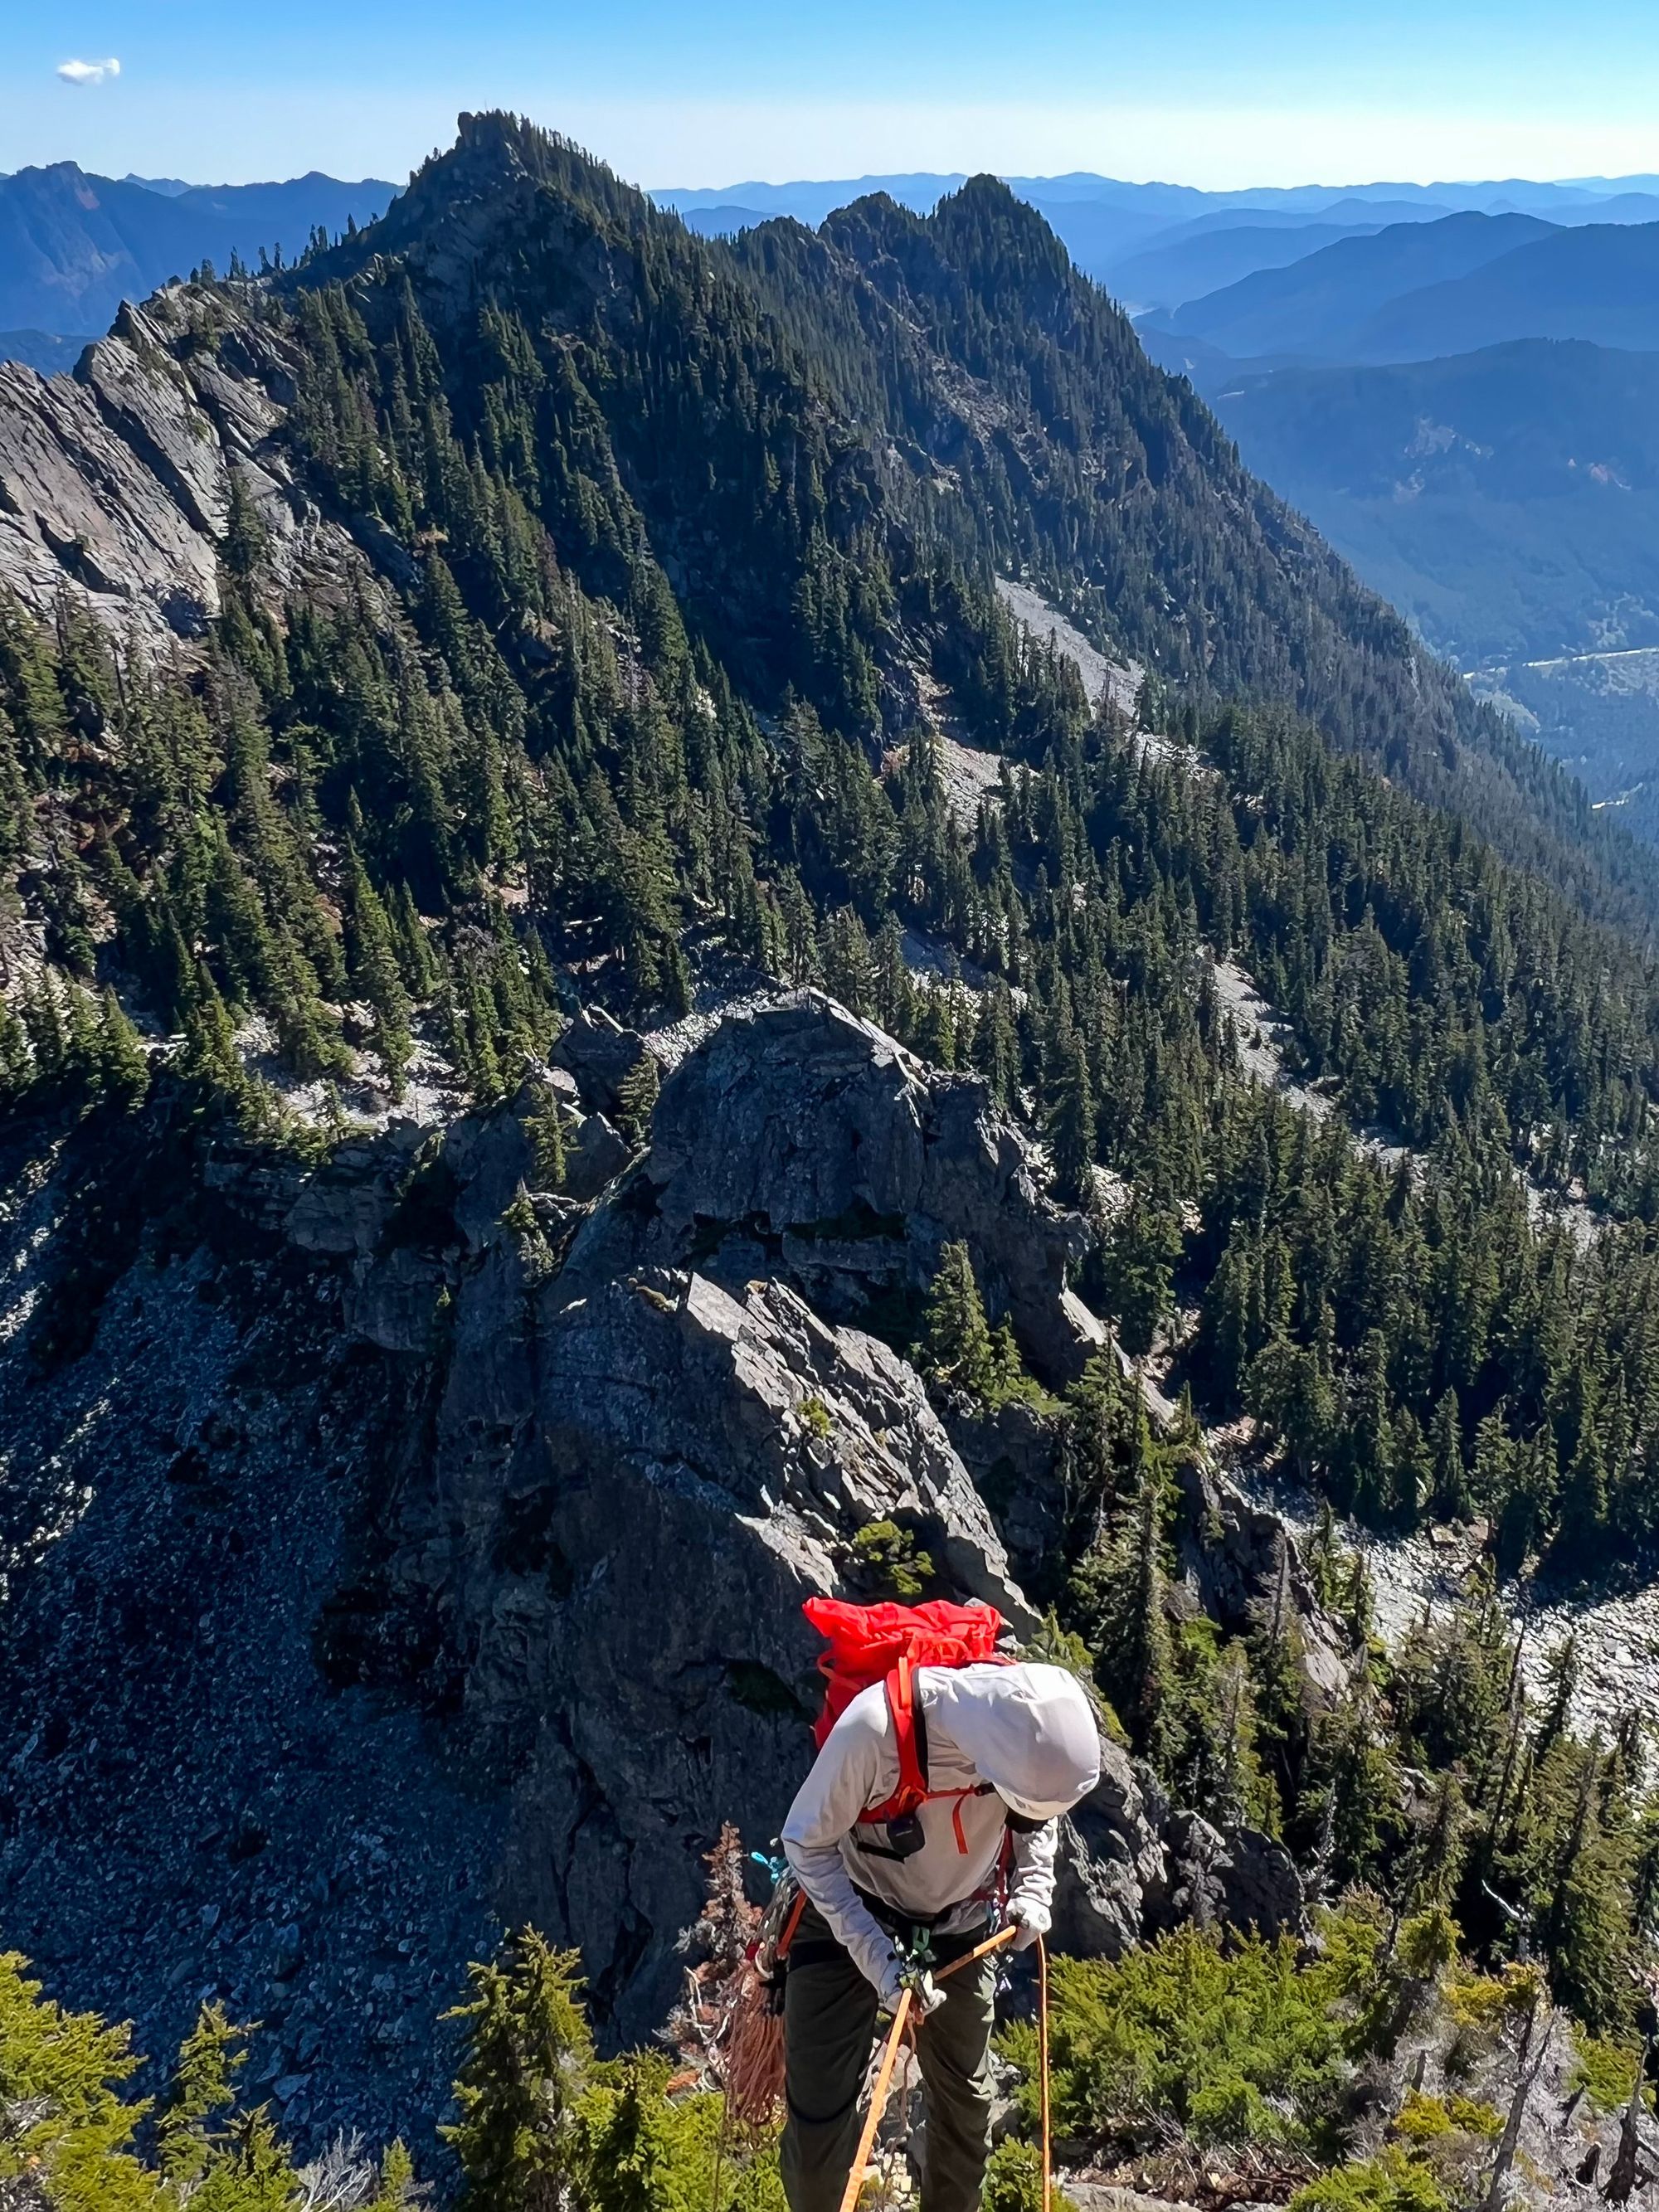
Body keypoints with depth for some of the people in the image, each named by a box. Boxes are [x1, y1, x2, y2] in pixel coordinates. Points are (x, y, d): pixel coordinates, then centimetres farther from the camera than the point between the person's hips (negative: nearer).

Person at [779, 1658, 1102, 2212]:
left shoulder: (1037, 1723, -24)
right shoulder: (875, 1726, -38)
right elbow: (806, 1843, -21)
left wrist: (1034, 1888, -12)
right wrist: (876, 1955, -27)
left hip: (961, 1928, 4)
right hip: (852, 1917, -3)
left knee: (967, 2104, 14)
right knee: (819, 2109, -3)